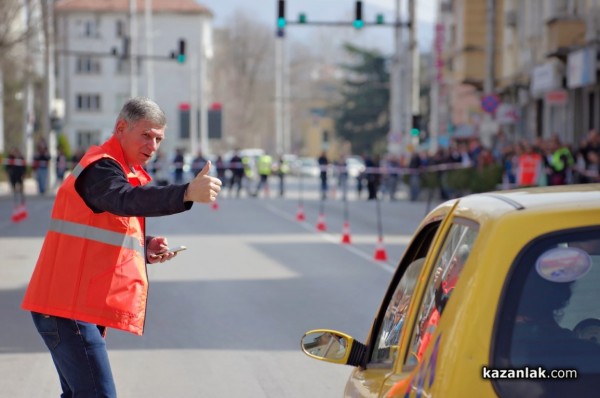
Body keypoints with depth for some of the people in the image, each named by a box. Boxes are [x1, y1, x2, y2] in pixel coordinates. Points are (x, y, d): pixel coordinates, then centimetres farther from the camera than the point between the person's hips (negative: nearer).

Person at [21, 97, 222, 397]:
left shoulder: (125, 172, 19)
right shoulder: (100, 167, -14)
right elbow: (127, 200, -36)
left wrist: (145, 248, 5)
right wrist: (187, 193, -52)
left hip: (80, 307, 11)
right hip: (68, 308, -11)